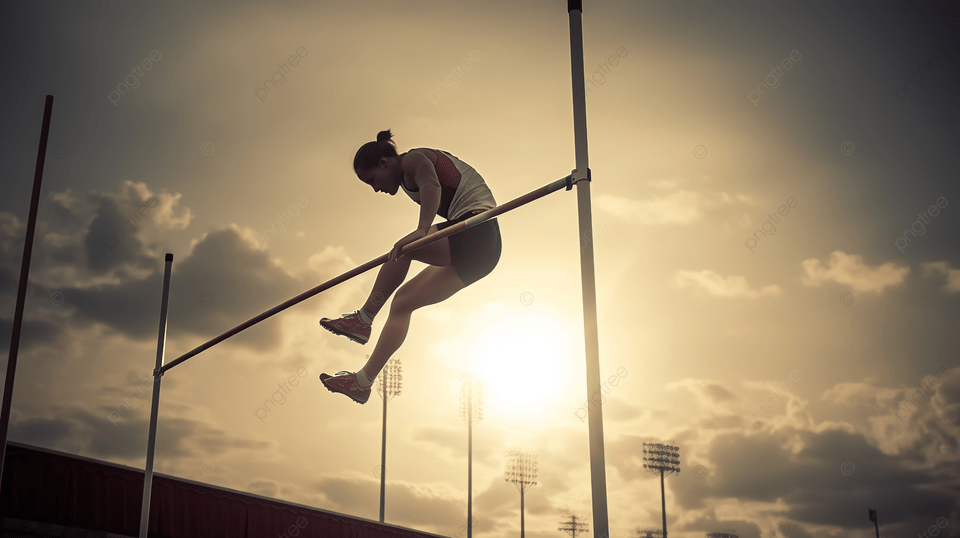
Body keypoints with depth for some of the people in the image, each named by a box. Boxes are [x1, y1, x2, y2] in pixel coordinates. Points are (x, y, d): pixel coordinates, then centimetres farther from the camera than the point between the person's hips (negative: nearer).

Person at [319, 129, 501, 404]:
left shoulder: (413, 159, -6)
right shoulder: (411, 176, 23)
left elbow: (431, 185, -28)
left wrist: (421, 230, -43)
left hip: (477, 233, -10)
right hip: (481, 251, 10)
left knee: (403, 248, -21)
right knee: (403, 302, 7)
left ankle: (363, 319, -8)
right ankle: (363, 380, 6)